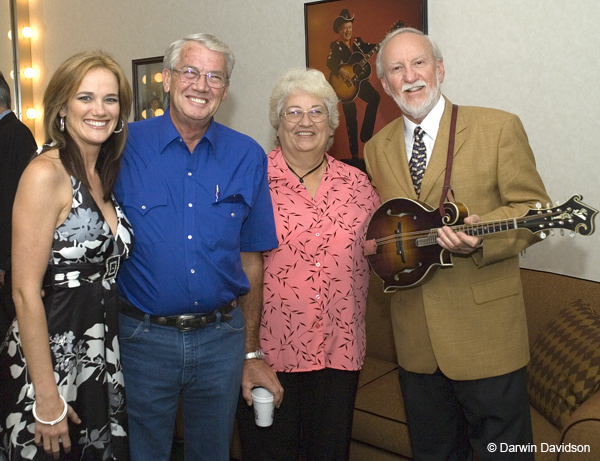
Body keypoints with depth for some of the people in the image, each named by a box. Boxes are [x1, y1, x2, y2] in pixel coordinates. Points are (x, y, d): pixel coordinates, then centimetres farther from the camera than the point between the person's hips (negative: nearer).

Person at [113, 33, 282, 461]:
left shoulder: (248, 157, 0)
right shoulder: (125, 145, -6)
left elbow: (251, 258, 4)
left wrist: (252, 353, 7)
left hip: (222, 337, 2)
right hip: (144, 338, -1)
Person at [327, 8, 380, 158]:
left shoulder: (357, 41, 10)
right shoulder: (336, 45, -3)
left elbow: (372, 48, 5)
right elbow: (330, 62, -16)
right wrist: (341, 71, -33)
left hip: (360, 79, 4)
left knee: (375, 98, -20)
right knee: (351, 116, -2)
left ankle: (365, 135, -9)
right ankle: (354, 152, 5)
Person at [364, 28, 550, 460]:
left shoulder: (499, 128, -5)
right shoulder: (376, 148, 9)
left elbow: (534, 210, -6)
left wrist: (482, 237, -23)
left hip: (485, 332, -4)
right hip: (415, 339, 5)